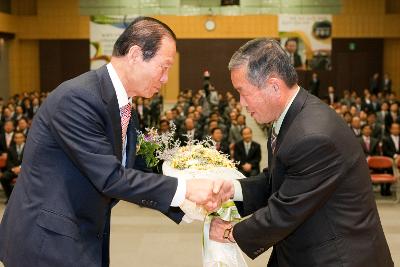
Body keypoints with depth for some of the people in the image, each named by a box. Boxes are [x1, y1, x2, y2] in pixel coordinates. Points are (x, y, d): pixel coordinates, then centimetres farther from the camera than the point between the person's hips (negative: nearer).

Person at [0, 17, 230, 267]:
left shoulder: (125, 111, 6)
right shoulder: (77, 97, -22)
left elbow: (135, 177, 10)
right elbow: (110, 178, -25)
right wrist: (185, 188, -22)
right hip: (47, 243, -8)